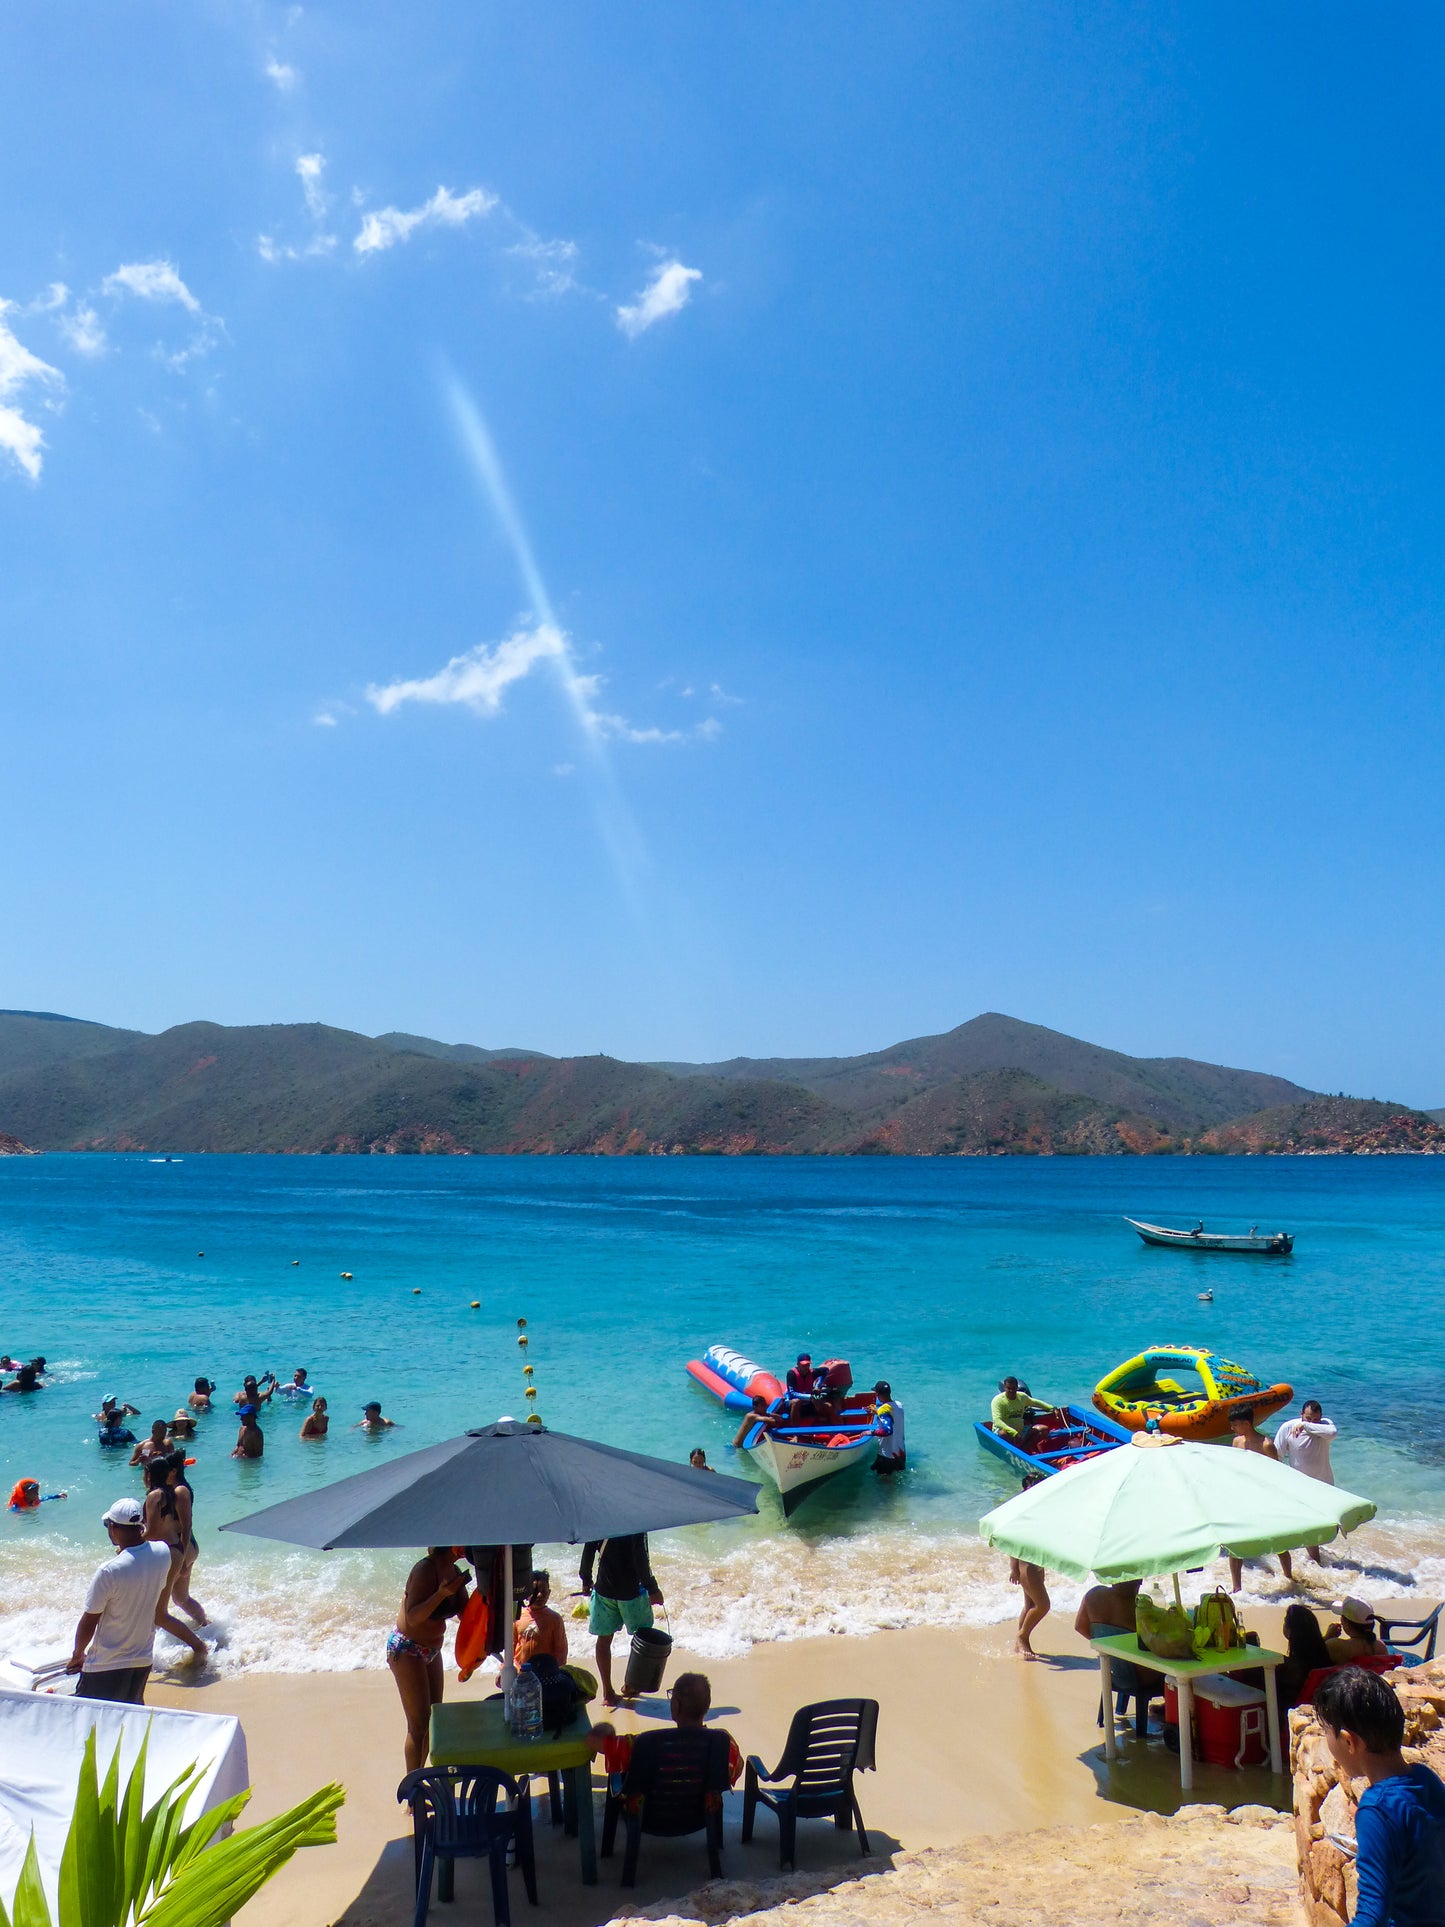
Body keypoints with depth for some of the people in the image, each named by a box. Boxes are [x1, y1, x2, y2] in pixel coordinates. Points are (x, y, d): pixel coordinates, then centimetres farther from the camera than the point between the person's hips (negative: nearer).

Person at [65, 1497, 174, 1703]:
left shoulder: (109, 1571, -26)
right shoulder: (163, 1553, -10)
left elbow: (88, 1622, -15)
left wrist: (77, 1655, 3)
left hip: (107, 1664, -5)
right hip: (144, 1658, 6)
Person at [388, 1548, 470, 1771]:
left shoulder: (455, 1572, -2)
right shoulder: (425, 1569, -24)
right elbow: (413, 1617, -27)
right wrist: (441, 1594, -39)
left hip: (431, 1650, 8)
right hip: (406, 1650, -8)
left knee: (434, 1718, 14)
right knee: (418, 1723, -4)